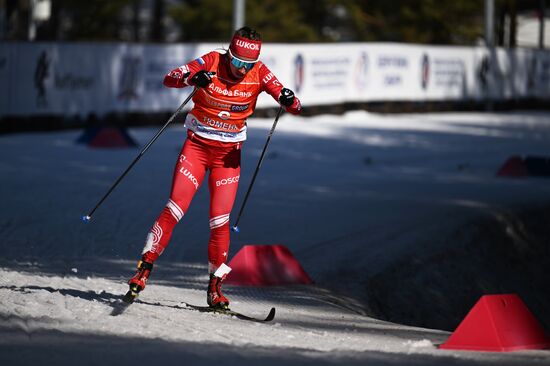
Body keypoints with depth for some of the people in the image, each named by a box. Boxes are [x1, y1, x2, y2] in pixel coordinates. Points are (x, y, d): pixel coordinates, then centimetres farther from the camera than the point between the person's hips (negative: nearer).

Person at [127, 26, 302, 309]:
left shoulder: (259, 73, -8)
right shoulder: (212, 62, -11)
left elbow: (294, 107, -11)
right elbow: (170, 79, -18)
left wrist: (289, 101, -36)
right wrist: (193, 78, -39)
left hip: (228, 154, 1)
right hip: (197, 146, -1)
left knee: (220, 222, -5)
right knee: (174, 209, -11)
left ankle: (215, 288, 7)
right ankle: (144, 269, -3)